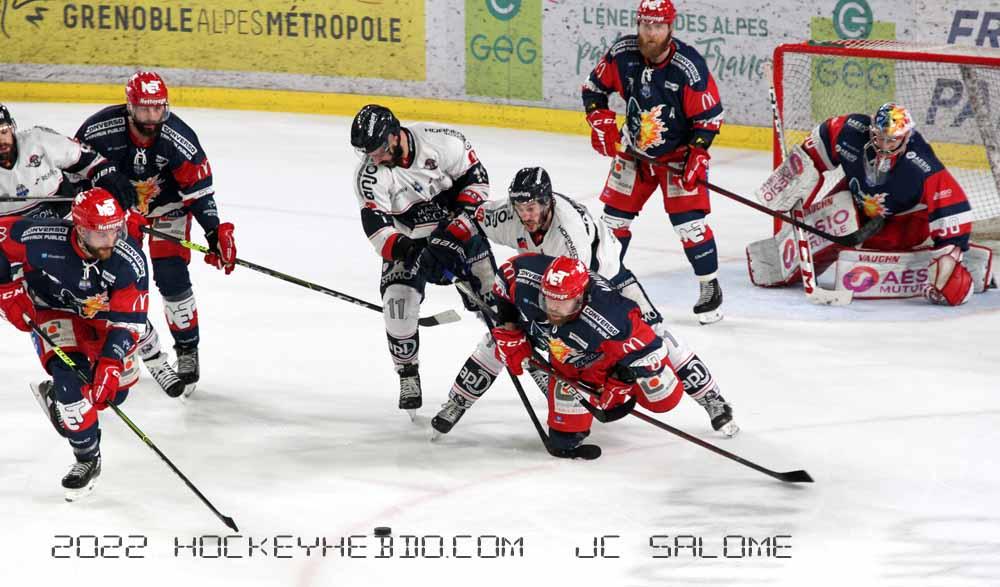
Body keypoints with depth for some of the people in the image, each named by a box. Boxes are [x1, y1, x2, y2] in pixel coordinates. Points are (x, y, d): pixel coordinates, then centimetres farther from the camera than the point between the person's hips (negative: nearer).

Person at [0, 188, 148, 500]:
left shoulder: (130, 262, -31)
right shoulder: (44, 239, -34)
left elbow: (126, 321, -28)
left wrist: (111, 363, -40)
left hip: (102, 315, 3)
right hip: (53, 310, -3)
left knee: (114, 389, 1)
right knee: (71, 373, -24)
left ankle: (55, 395, 32)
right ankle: (87, 458, -6)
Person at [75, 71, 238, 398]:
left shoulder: (179, 139, -27)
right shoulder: (100, 129, -27)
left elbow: (199, 188, -19)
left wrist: (215, 232, -25)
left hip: (167, 207, -1)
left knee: (173, 279, -11)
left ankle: (187, 350, 10)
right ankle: (152, 358, 5)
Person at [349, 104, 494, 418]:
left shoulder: (440, 141, -23)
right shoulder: (370, 175, -19)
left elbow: (475, 176, -11)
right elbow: (376, 225, -26)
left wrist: (462, 218, -21)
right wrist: (403, 250, -44)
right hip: (409, 241, 0)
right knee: (398, 299, -19)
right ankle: (408, 375, -3)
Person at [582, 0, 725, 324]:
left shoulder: (689, 65, -23)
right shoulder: (622, 54, -14)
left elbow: (708, 116, -15)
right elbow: (594, 87, 3)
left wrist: (697, 157, -20)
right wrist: (602, 124, -7)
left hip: (678, 154, -4)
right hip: (633, 151, 4)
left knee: (688, 221, -12)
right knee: (615, 215, 8)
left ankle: (710, 286, 2)